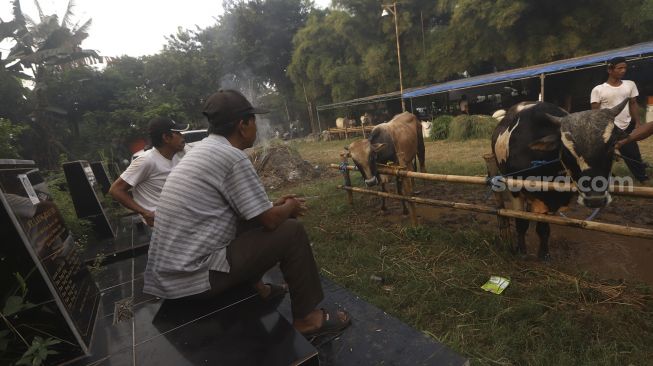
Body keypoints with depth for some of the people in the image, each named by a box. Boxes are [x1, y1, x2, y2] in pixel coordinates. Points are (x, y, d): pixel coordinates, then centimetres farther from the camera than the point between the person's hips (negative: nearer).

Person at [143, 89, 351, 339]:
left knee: (249, 224, 22)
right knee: (292, 231, -7)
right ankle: (306, 318, 8)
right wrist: (290, 206, 5)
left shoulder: (202, 150, 10)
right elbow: (269, 220, -15)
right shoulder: (232, 156, -18)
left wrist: (276, 205, 13)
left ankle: (254, 290, 27)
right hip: (193, 279, -9)